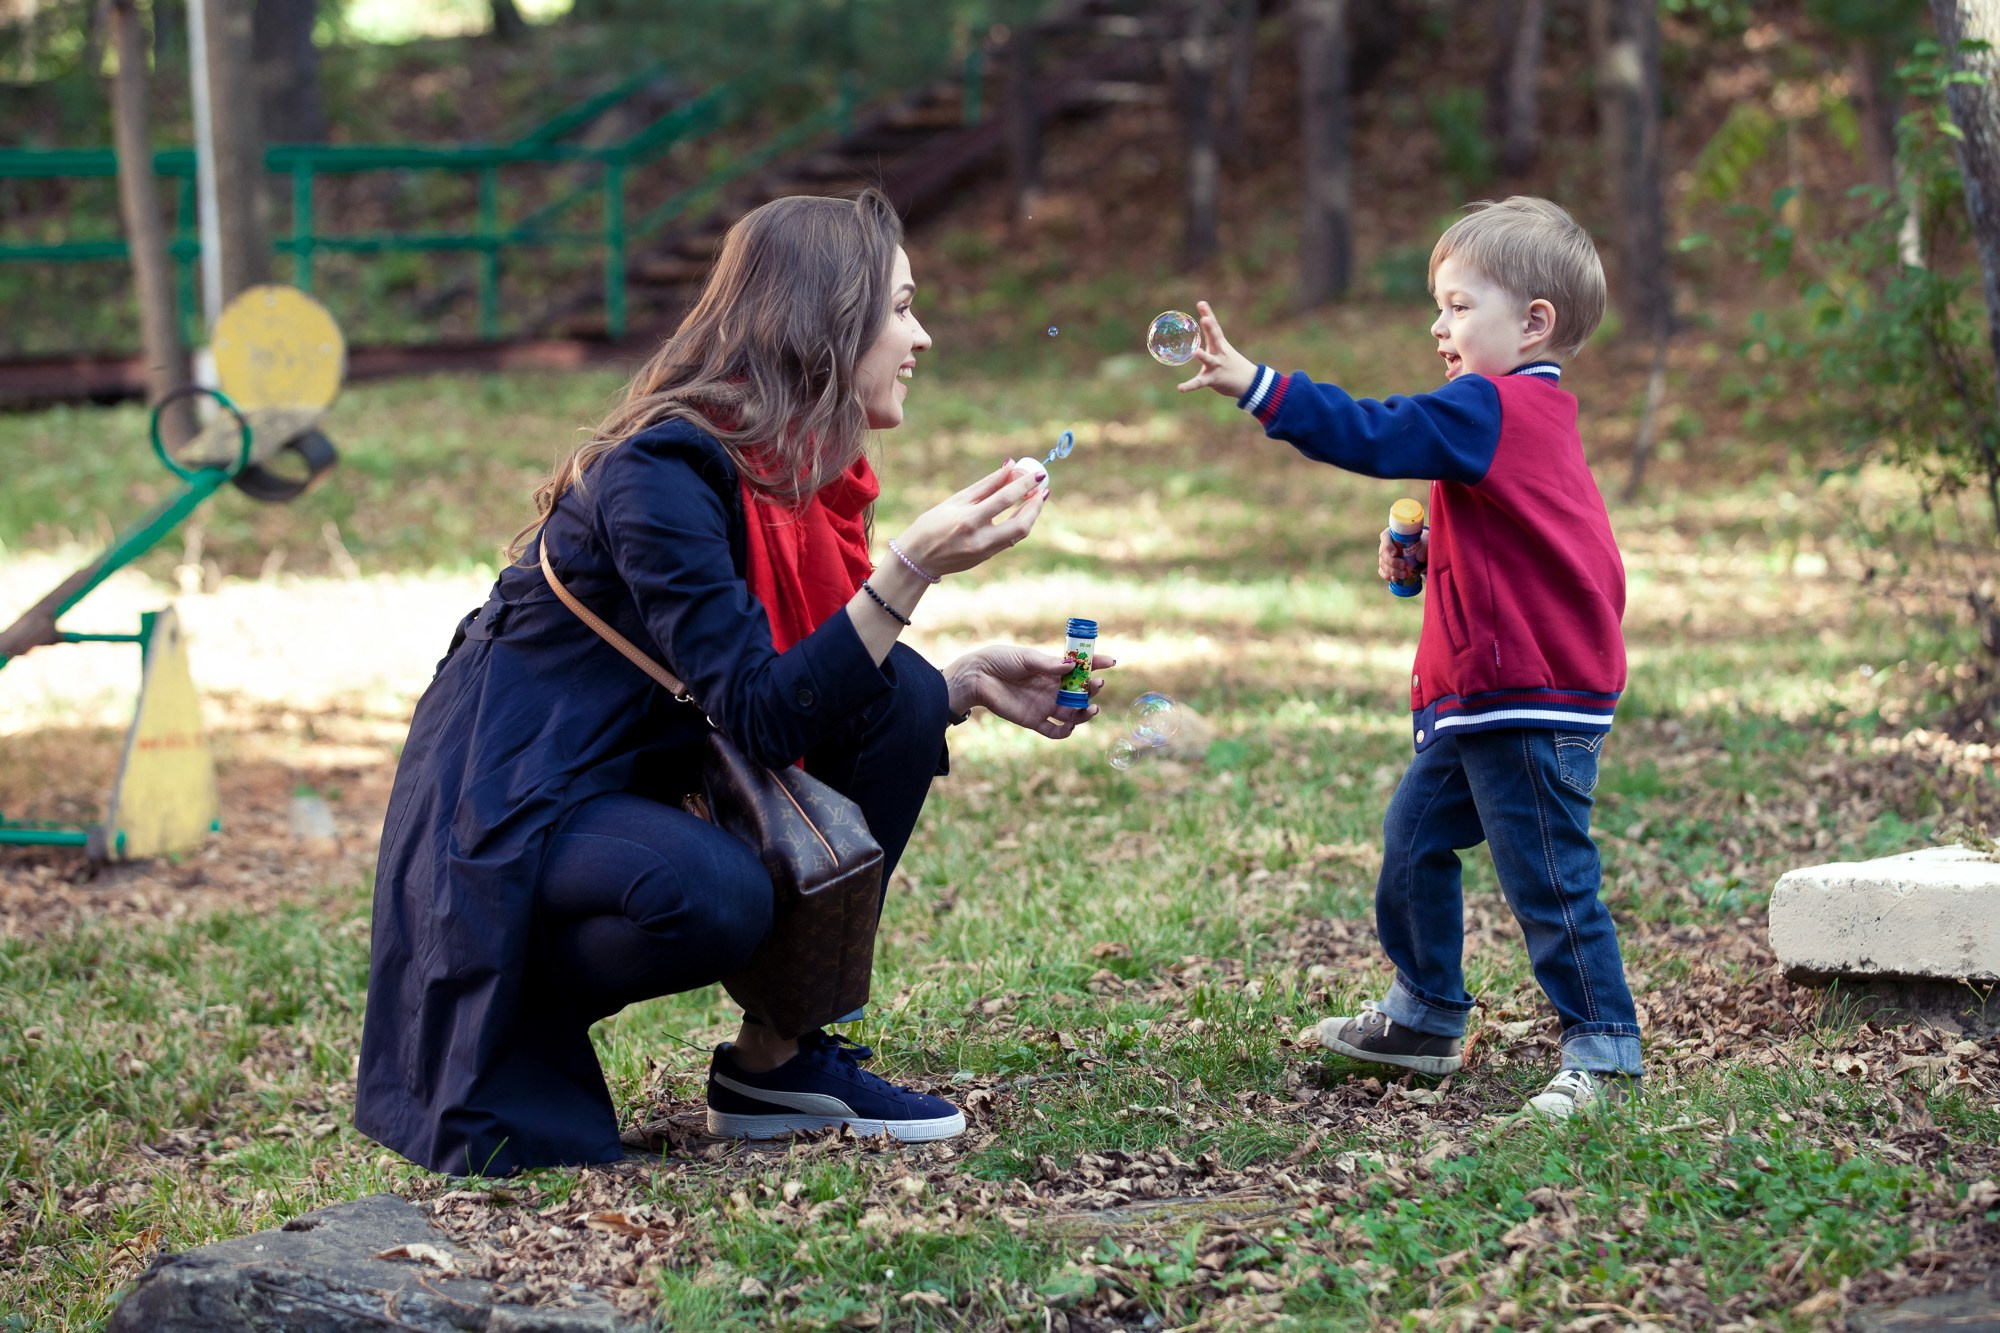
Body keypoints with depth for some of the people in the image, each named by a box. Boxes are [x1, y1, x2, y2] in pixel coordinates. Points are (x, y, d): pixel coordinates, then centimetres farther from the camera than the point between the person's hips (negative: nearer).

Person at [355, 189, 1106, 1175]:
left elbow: (829, 691, 12)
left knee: (902, 692, -7)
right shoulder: (661, 473, -22)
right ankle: (510, 1014, -5)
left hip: (633, 786, 9)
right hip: (504, 811, -9)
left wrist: (975, 684, -3)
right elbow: (761, 719, -27)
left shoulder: (803, 471, 5)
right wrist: (912, 568, -32)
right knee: (718, 896, -37)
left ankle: (779, 1055, -1)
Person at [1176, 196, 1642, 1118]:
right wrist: (1423, 555, 10)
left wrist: (1253, 385, -28)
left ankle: (1603, 1051, 4)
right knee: (1414, 838, 18)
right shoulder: (1527, 418, 16)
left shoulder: (1492, 409, -16)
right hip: (1478, 699, 11)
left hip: (1532, 704, -11)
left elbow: (1372, 435, -26)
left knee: (1548, 879, -5)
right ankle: (1426, 1016, 30)